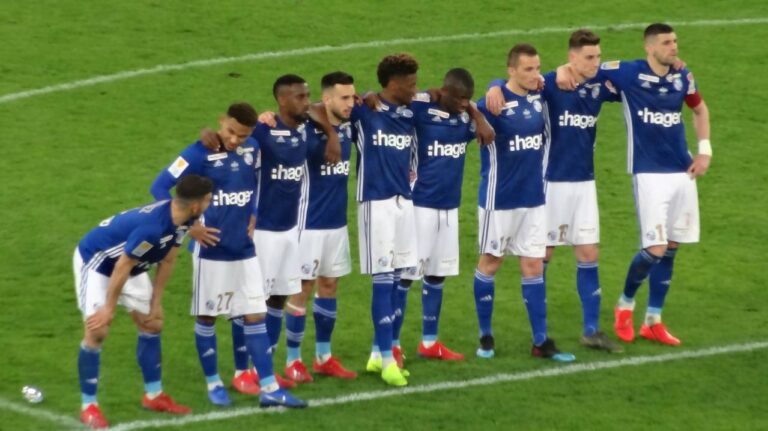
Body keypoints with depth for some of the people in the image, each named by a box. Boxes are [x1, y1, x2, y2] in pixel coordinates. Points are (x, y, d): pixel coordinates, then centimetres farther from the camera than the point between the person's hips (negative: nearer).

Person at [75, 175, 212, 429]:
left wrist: (156, 302, 4)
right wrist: (109, 308, -20)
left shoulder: (181, 220, -13)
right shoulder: (152, 227, -40)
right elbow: (122, 267, -30)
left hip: (131, 266, 9)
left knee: (152, 324, 10)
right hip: (94, 261, -9)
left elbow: (167, 261, 1)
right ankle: (89, 407, -7)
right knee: (97, 331, -16)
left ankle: (153, 396, 22)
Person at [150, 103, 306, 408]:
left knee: (255, 317, 3)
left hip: (244, 251, 5)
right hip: (211, 251, -5)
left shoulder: (251, 150, 0)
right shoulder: (200, 153, -16)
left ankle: (269, 389, 4)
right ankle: (213, 383, 22)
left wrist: (252, 215, 9)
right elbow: (160, 187, -15)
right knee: (206, 317, 7)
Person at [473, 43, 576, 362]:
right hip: (500, 200, -5)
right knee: (490, 263, 8)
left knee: (534, 267, 6)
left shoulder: (538, 99, 2)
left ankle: (541, 342, 10)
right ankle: (485, 336, 22)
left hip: (533, 198, 5)